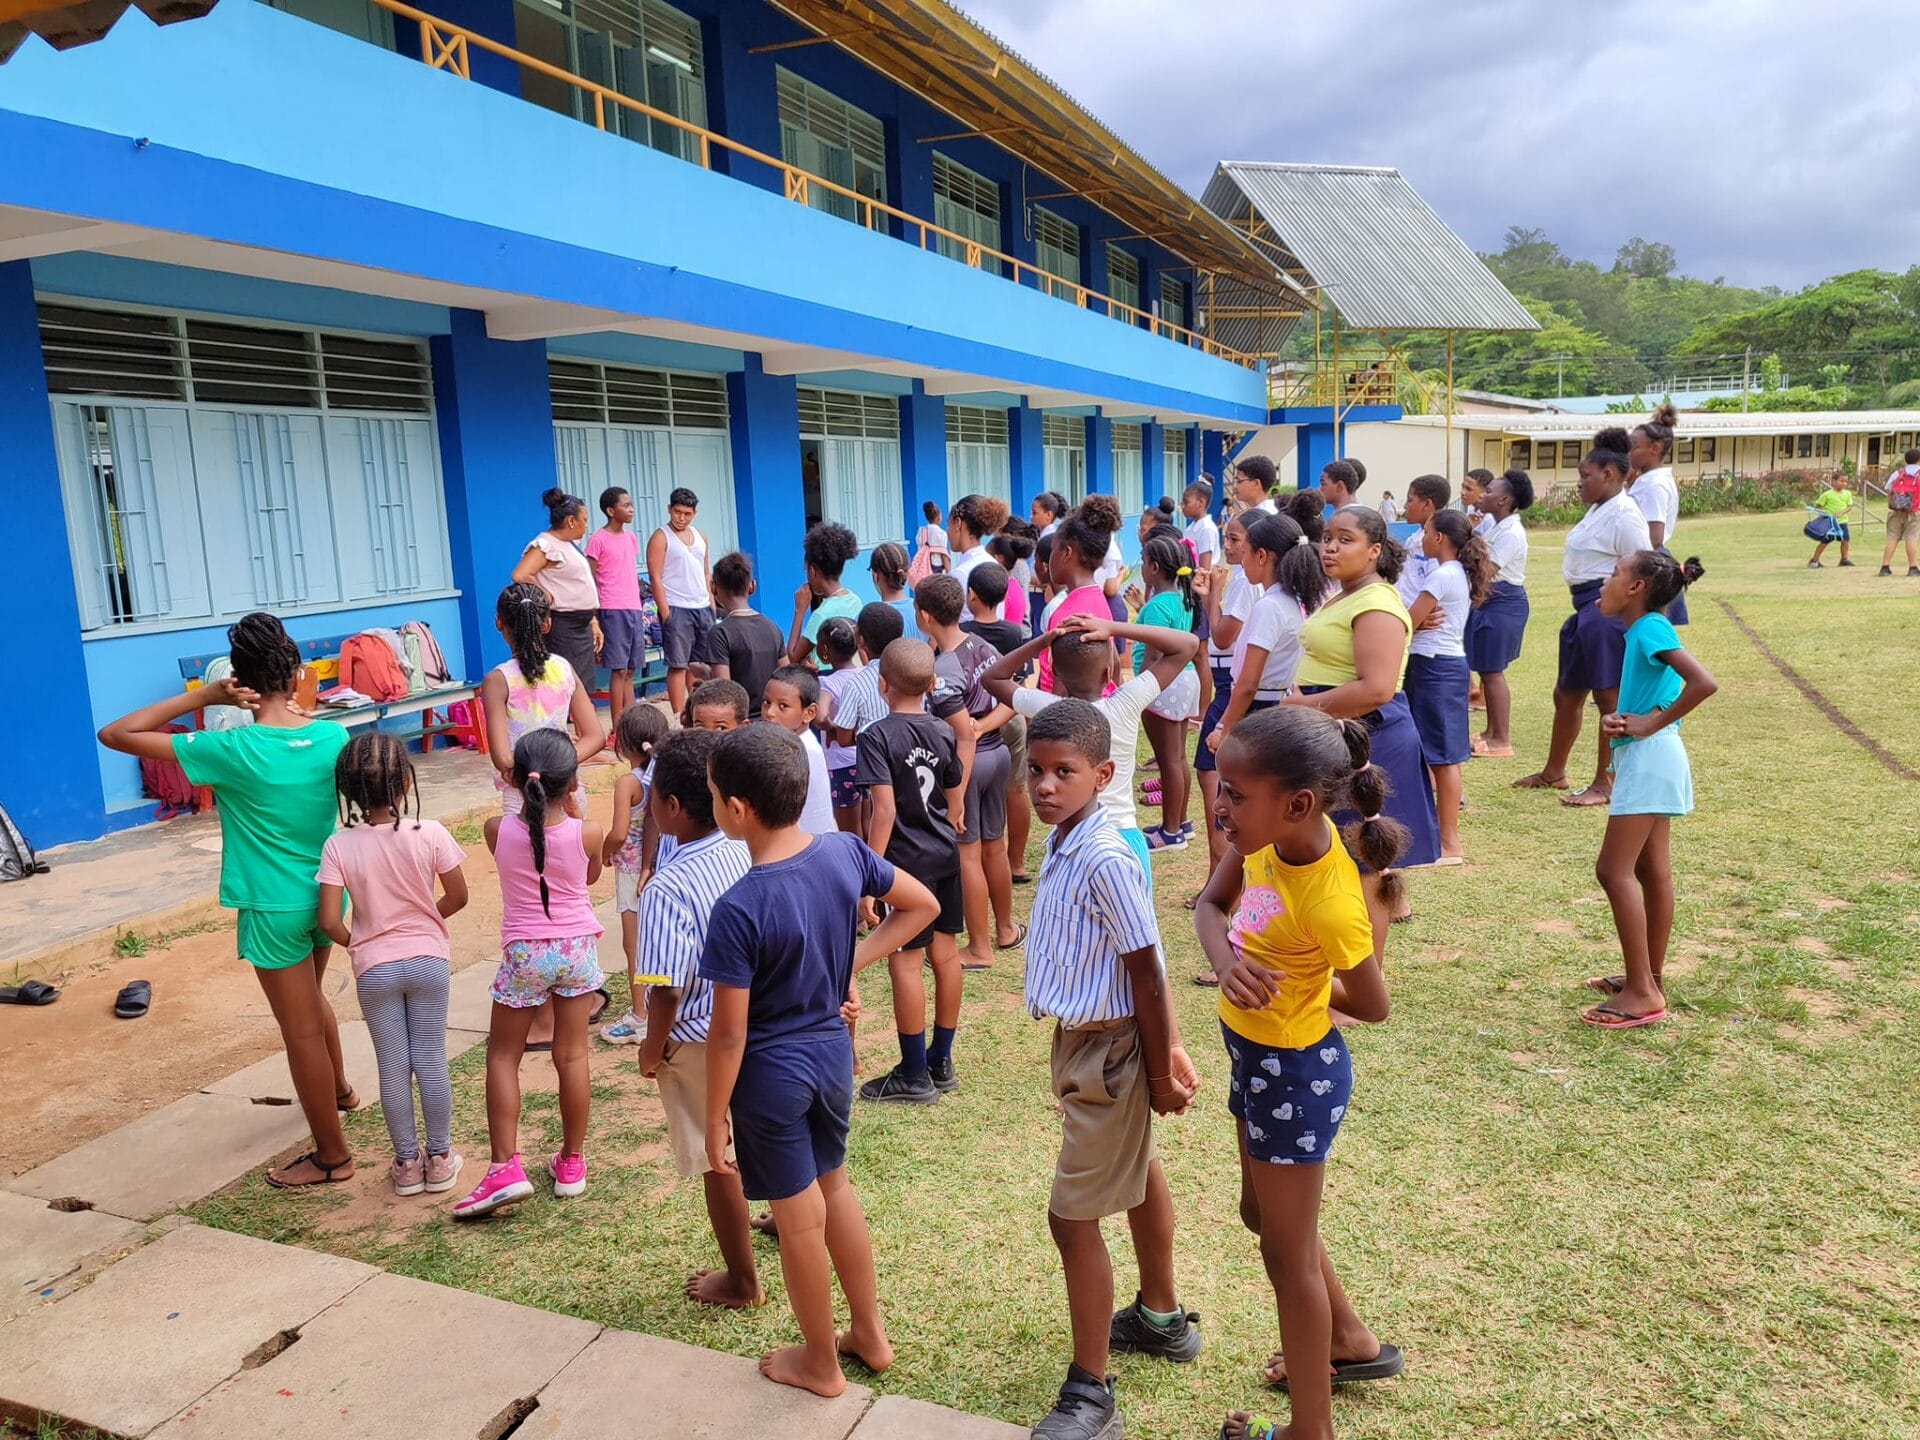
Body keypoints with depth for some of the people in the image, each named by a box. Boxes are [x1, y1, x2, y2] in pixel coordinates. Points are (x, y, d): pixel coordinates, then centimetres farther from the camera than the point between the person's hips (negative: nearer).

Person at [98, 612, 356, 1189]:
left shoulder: (231, 750, -21)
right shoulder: (333, 736, -8)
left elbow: (116, 734, -16)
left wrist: (202, 696, -16)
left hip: (273, 908, -6)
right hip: (324, 897, 6)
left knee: (302, 1030, 6)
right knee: (310, 1000, 31)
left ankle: (332, 1155, 18)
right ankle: (339, 1089, 51)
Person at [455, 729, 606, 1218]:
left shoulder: (498, 830, -13)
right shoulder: (587, 833, -14)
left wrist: (532, 801, 8)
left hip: (524, 954, -1)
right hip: (579, 949, 1)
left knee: (503, 1055, 13)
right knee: (572, 1056, 11)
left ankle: (506, 1167, 5)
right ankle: (572, 1162, 22)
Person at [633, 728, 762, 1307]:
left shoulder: (668, 888, -29)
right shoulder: (745, 853, -9)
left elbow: (668, 987, -28)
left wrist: (653, 1048, -12)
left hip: (700, 1041, -6)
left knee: (719, 1161, 12)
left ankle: (743, 1281, 29)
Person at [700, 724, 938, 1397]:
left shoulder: (739, 910, -28)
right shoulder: (846, 851, -12)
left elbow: (729, 1033, -20)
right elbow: (922, 906, 3)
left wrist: (716, 1117, -6)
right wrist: (853, 959, 2)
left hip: (773, 1074, -6)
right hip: (833, 1049, 6)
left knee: (800, 1217, 14)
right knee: (835, 1185, 26)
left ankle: (821, 1363, 35)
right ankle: (872, 1333, 41)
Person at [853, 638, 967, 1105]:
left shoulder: (877, 737, -15)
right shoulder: (943, 734, 4)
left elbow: (885, 810, -21)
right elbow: (955, 802, 10)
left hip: (907, 861, -7)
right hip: (946, 856, 7)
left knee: (906, 962, 1)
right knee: (945, 953, 13)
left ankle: (915, 1075, 8)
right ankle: (942, 1062, 25)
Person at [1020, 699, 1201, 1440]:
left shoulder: (1104, 861, -28)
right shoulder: (1065, 844, -2)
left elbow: (1146, 972, -22)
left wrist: (1161, 1070, -14)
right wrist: (1168, 1048, 11)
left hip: (1108, 1049, -10)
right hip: (1087, 1040, 10)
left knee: (1073, 1213, 0)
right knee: (1136, 1173, 26)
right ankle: (1161, 1318, 49)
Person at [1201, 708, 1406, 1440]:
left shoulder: (1330, 902, -32)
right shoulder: (1270, 836, -13)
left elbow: (1372, 1005, -17)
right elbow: (1212, 905, 0)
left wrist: (1285, 988, -5)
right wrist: (1228, 964, -21)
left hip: (1296, 1072, -8)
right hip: (1255, 1055, 8)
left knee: (1288, 1248, 11)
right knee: (1264, 1214, 27)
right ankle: (1350, 1341, 51)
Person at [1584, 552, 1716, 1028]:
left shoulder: (1651, 629, -15)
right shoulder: (1643, 631, 13)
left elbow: (1704, 683, -27)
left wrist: (1651, 724, -19)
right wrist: (1615, 721, -3)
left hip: (1649, 758, -10)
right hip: (1646, 759, 10)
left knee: (1614, 869, -9)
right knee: (1651, 870, 14)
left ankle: (1642, 993, -6)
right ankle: (1652, 979, 23)